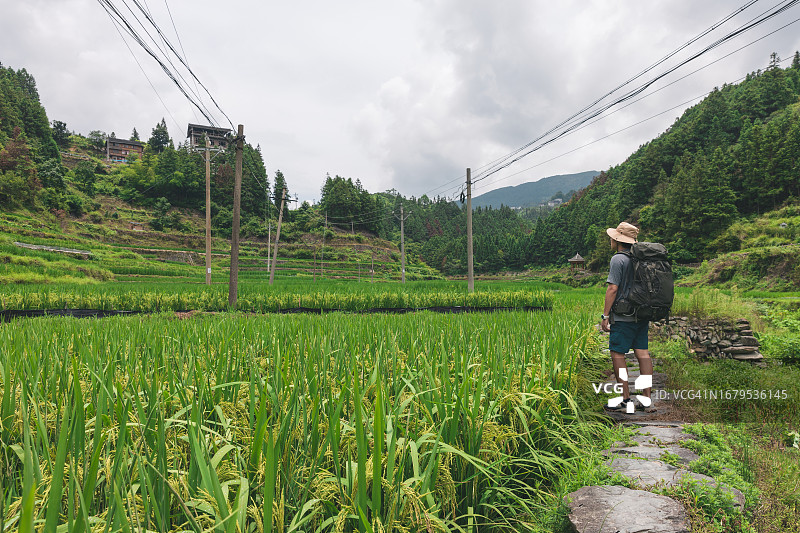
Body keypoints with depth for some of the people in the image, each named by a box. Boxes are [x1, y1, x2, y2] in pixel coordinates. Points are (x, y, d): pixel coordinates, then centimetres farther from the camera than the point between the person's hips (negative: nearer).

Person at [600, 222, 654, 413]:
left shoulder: (618, 259, -12)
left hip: (623, 317, -8)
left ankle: (626, 401, 1)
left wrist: (605, 315, -12)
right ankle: (647, 399, 10)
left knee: (617, 354, -1)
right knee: (642, 353, 8)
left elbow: (613, 289, -16)